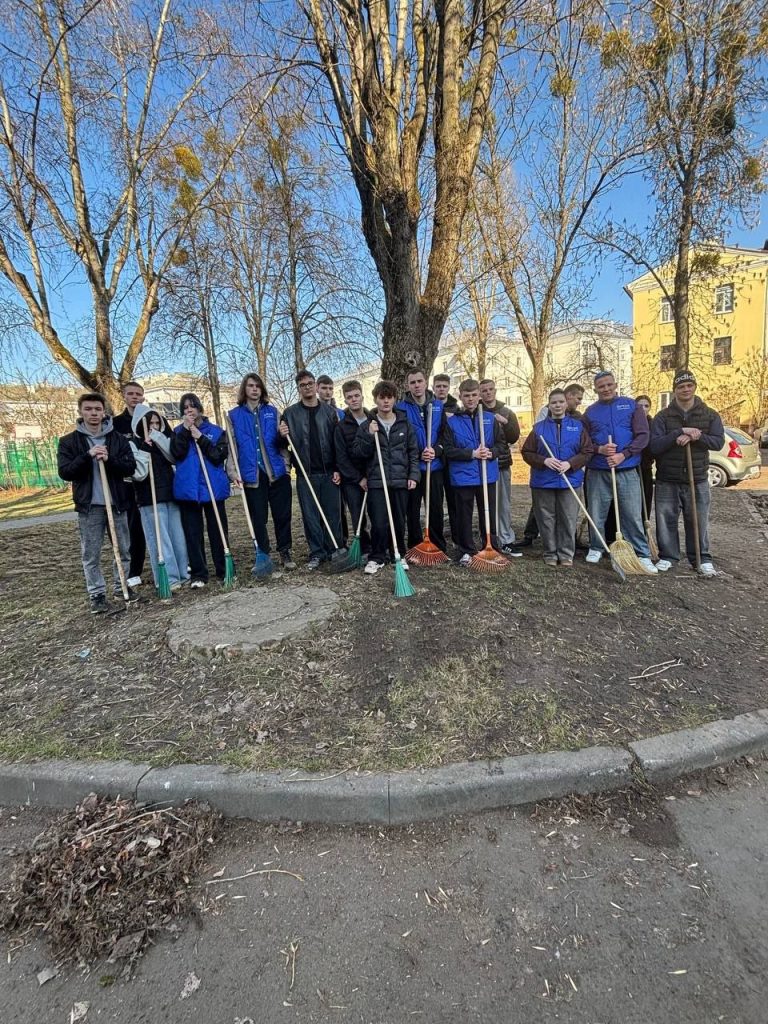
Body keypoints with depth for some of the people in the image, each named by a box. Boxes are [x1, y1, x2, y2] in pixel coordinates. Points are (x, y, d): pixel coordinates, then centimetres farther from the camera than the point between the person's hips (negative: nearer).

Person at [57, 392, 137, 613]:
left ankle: (121, 586, 26)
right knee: (90, 555, 3)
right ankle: (96, 594, 14)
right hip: (89, 506, -1)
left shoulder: (118, 438, 4)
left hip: (117, 503, 2)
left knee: (123, 549, 10)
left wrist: (109, 460, -20)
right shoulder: (69, 441, 1)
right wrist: (87, 456, -20)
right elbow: (64, 472, -7)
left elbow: (130, 468, -3)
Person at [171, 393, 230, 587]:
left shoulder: (216, 430, 5)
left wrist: (200, 438, -13)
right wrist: (185, 430, -11)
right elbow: (177, 454, -8)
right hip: (187, 489, 1)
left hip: (213, 487, -1)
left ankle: (223, 570, 13)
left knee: (218, 531, 3)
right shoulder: (179, 431, 11)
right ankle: (198, 574, 10)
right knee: (193, 533, 3)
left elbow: (219, 456, -8)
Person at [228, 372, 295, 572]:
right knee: (258, 518, 5)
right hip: (252, 474, -1)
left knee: (282, 515, 4)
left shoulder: (272, 411, 11)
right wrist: (232, 471, -8)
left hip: (277, 471, 1)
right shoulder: (234, 415, 5)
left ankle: (285, 552, 18)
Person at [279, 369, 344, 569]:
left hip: (329, 472, 0)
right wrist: (282, 436, -13)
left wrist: (338, 469, -2)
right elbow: (284, 445, 10)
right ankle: (317, 553, 14)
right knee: (310, 515, 4)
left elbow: (338, 442, 6)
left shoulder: (329, 411, 7)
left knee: (333, 513, 4)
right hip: (305, 474, 0)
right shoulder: (290, 413, 6)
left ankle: (335, 551, 16)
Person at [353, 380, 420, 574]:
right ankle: (377, 558, 13)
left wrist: (413, 475, 0)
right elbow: (358, 453, 0)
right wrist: (369, 436, -13)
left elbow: (413, 452, 9)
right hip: (376, 482, -1)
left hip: (400, 481, 2)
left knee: (399, 522, 9)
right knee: (379, 523, -4)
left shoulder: (405, 424, 7)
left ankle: (399, 555, 26)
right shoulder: (367, 425, 3)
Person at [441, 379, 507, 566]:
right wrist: (472, 454, -15)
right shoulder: (452, 421, -1)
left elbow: (502, 444, 8)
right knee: (464, 516, 6)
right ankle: (466, 551, 18)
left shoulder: (490, 418, 6)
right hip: (462, 476, -2)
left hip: (488, 475, 2)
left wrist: (491, 453, -12)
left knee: (488, 514, 10)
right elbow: (448, 450, -6)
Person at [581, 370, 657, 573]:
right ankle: (596, 548, 25)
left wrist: (623, 455, -14)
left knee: (633, 515, -1)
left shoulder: (631, 405, 5)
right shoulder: (590, 412, 9)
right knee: (596, 514, 7)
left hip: (627, 470, -1)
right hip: (598, 472, 1)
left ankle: (642, 555, 8)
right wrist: (599, 449, -12)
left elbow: (643, 436, -2)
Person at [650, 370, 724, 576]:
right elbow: (654, 445, -12)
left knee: (699, 521, 7)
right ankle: (668, 556, 18)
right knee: (666, 520, 4)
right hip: (667, 480, -1)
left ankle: (702, 558, 22)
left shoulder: (710, 415, 6)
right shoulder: (663, 416, 0)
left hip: (697, 479, 1)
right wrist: (680, 432, -22)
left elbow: (718, 442, -5)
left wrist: (695, 437, -21)